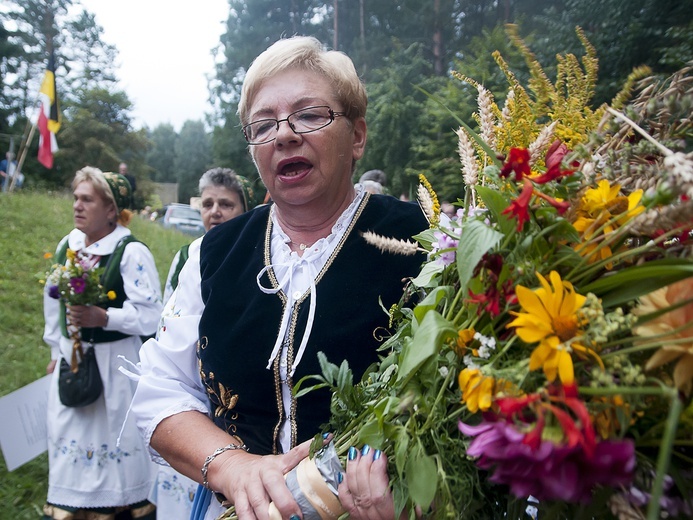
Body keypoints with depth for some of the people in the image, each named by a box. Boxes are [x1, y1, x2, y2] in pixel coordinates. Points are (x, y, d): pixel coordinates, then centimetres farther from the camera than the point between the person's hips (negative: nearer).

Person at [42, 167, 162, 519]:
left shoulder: (131, 252, -15)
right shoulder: (67, 246, 5)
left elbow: (150, 315, -19)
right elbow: (53, 302, 15)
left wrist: (102, 317, -30)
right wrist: (56, 350, 18)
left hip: (115, 364, -6)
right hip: (72, 360, 6)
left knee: (114, 436, 4)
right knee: (68, 435, 15)